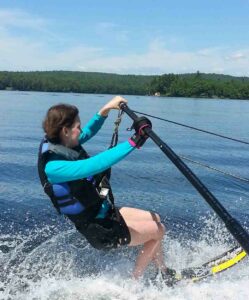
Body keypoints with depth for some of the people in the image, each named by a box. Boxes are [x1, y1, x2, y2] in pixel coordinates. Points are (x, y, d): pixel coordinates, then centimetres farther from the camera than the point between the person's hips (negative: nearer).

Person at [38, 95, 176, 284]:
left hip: (105, 212, 9)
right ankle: (134, 282, 20)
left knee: (155, 219, 17)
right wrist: (133, 143, -42)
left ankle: (165, 273, 35)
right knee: (158, 230, 3)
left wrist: (105, 110, 2)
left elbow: (89, 132, 14)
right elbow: (96, 164, -43)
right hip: (100, 229, -9)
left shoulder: (58, 143, -4)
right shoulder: (53, 167, -31)